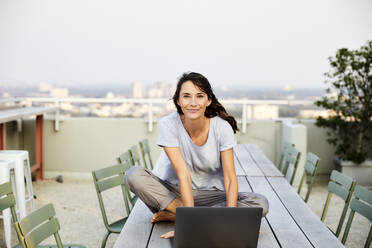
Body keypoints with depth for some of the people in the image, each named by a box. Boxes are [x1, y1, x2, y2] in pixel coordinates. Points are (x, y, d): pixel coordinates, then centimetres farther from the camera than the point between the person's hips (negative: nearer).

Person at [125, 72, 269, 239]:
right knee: (134, 175, -27)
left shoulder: (222, 127, -15)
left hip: (212, 195, 1)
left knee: (261, 204, -25)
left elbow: (230, 179, -16)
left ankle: (172, 215, -22)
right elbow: (183, 175, -22)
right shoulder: (168, 125, -17)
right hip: (176, 192, -1)